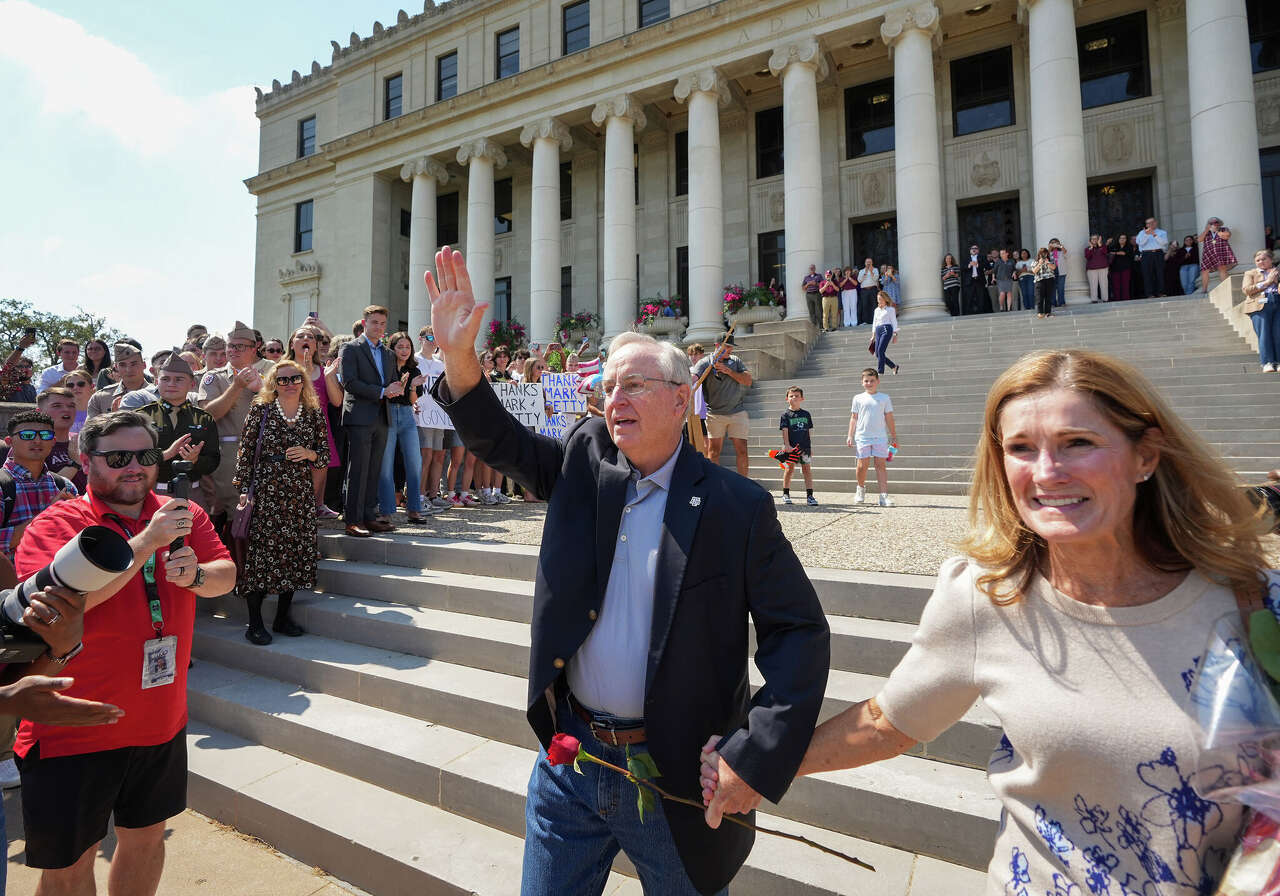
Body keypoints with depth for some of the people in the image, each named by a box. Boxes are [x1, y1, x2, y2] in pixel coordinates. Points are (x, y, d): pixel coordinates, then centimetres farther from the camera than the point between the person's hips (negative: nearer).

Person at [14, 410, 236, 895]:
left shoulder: (184, 515, 0)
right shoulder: (56, 523, -12)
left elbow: (226, 576, -3)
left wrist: (196, 575, -24)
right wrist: (147, 541, -31)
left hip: (161, 721, 4)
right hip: (75, 729, -4)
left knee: (146, 837, 22)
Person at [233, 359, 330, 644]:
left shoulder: (314, 415, 8)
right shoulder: (260, 410, 3)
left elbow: (325, 458, 12)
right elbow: (245, 452, 1)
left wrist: (309, 454, -9)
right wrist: (243, 489, -4)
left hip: (300, 494, 3)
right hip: (264, 492, -2)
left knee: (294, 553, 5)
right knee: (260, 553, -3)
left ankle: (283, 617, 19)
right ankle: (254, 623, 9)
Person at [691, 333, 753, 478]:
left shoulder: (736, 360, 11)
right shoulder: (705, 362, -1)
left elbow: (748, 381, 4)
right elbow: (692, 378, -17)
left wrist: (729, 371, -7)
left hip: (737, 411, 3)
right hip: (714, 414, -2)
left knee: (741, 450, 1)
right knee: (713, 450, 0)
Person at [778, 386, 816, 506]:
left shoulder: (806, 414, 8)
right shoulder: (785, 415, -1)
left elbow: (809, 432, 12)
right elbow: (785, 432, -7)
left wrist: (810, 447, 11)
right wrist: (787, 446, -16)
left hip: (805, 447, 3)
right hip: (791, 447, -2)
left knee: (807, 469, 2)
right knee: (789, 469, 6)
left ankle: (809, 495, 4)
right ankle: (786, 494, 20)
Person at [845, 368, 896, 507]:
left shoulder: (884, 398, 8)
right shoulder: (858, 398, 8)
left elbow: (889, 419, 11)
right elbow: (853, 418, 10)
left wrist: (894, 437, 9)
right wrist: (850, 436, 3)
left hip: (880, 437, 0)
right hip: (862, 437, 0)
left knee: (881, 465, -4)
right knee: (862, 465, 0)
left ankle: (884, 496, -6)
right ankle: (861, 488, 26)